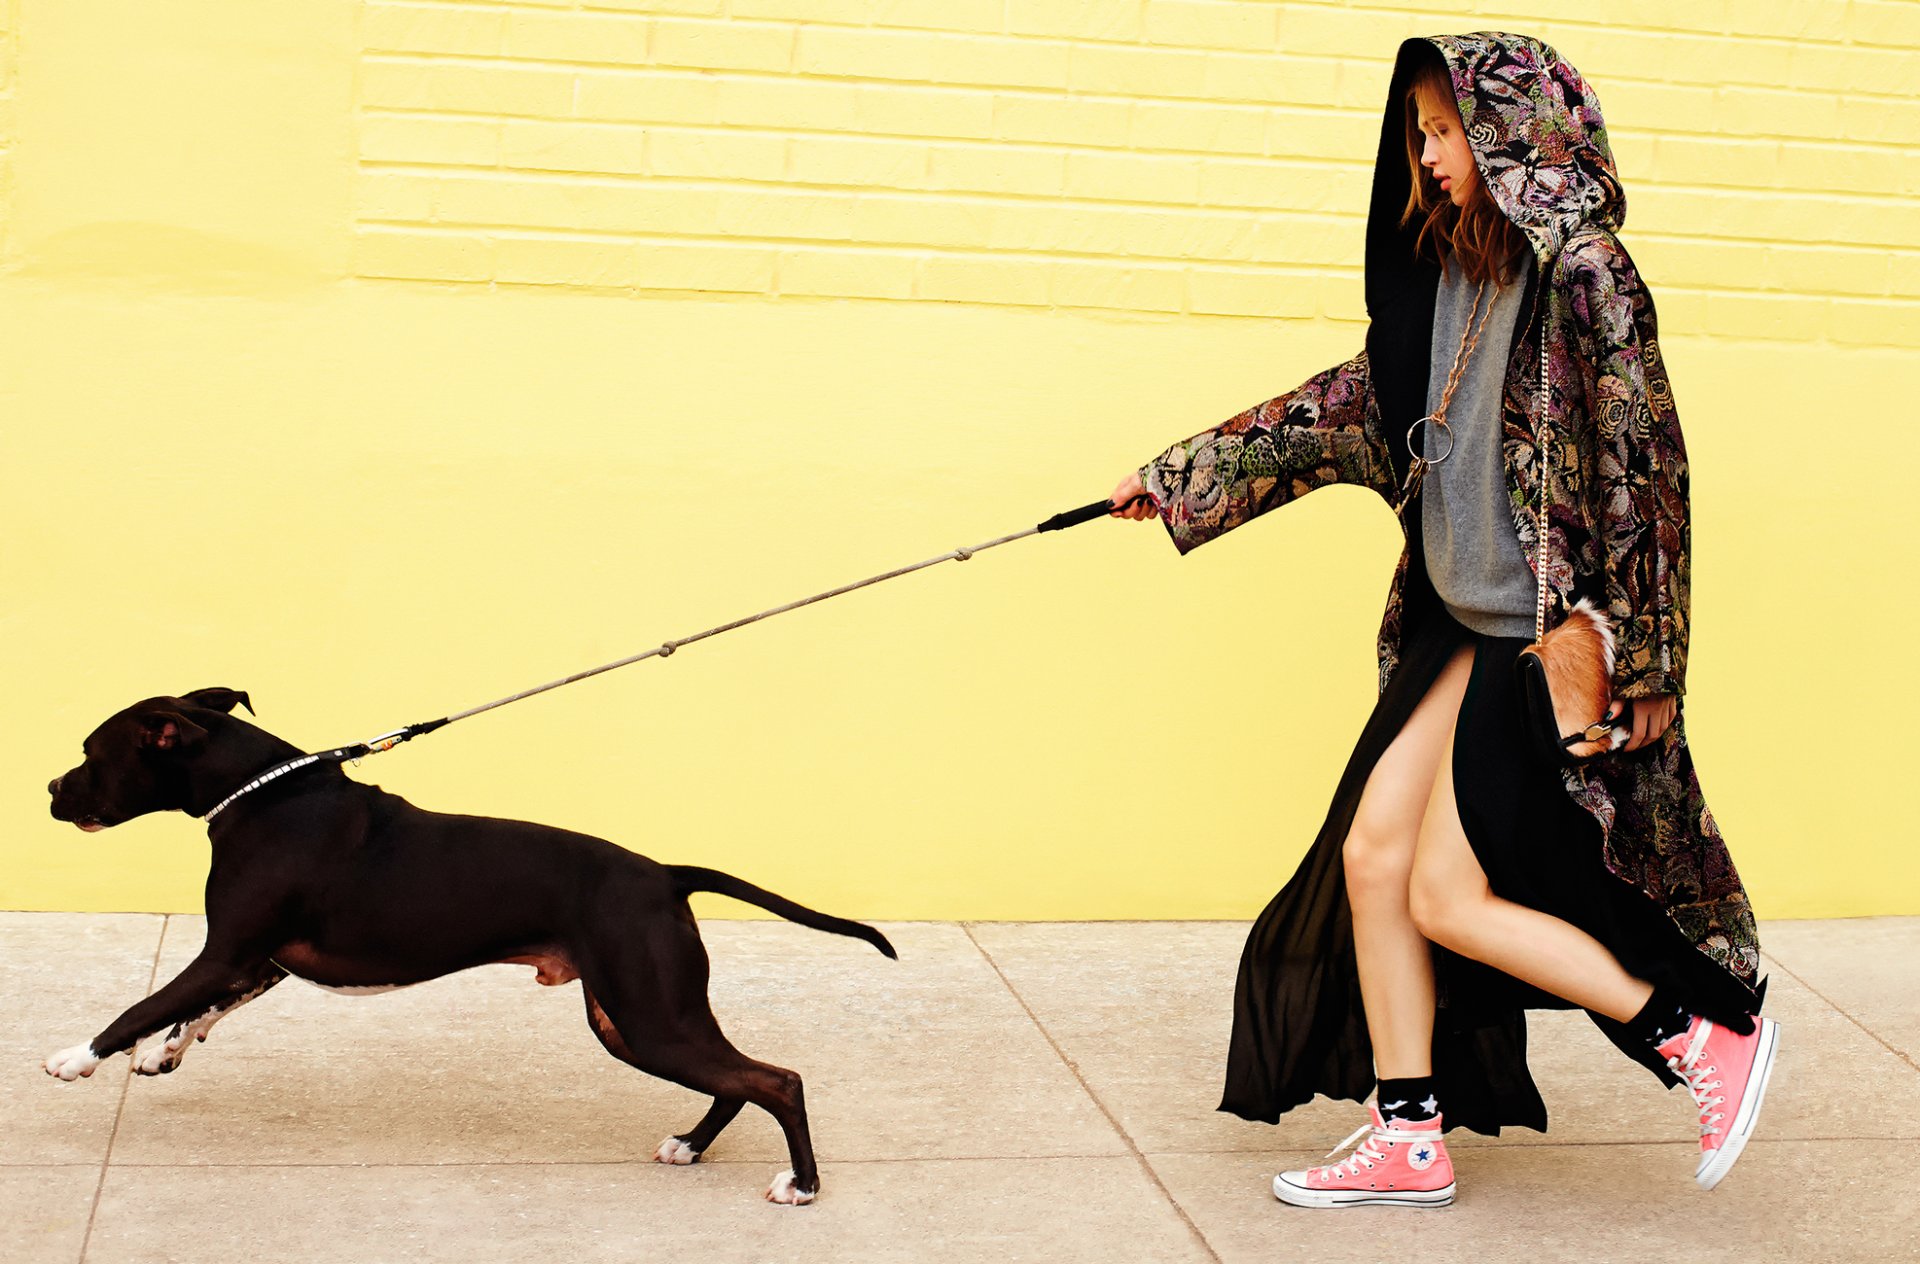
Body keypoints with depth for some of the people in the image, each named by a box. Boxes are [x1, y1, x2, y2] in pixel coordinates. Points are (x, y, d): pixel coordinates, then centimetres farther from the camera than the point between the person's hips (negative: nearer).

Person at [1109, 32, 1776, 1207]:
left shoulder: (1583, 274, -15)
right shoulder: (1452, 278, 10)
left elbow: (1643, 469, -16)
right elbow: (1351, 404, 18)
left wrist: (1644, 665, -16)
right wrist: (1182, 479, 19)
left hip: (1552, 643, -8)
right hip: (1462, 625, 8)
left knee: (1448, 897, -5)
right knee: (1371, 854, 6)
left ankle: (1710, 1033, 8)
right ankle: (1409, 1139, 17)